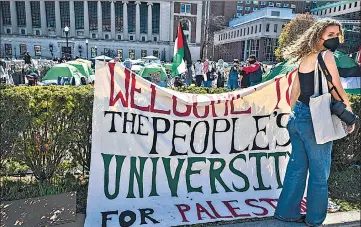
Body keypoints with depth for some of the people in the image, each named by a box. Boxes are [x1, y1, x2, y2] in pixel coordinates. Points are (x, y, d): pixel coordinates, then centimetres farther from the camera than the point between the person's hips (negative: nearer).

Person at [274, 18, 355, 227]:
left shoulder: (305, 58, 12)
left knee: (297, 167, 14)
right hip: (315, 120, -7)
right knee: (319, 173, 7)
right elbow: (337, 92, -10)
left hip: (297, 117, 8)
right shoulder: (326, 56, -10)